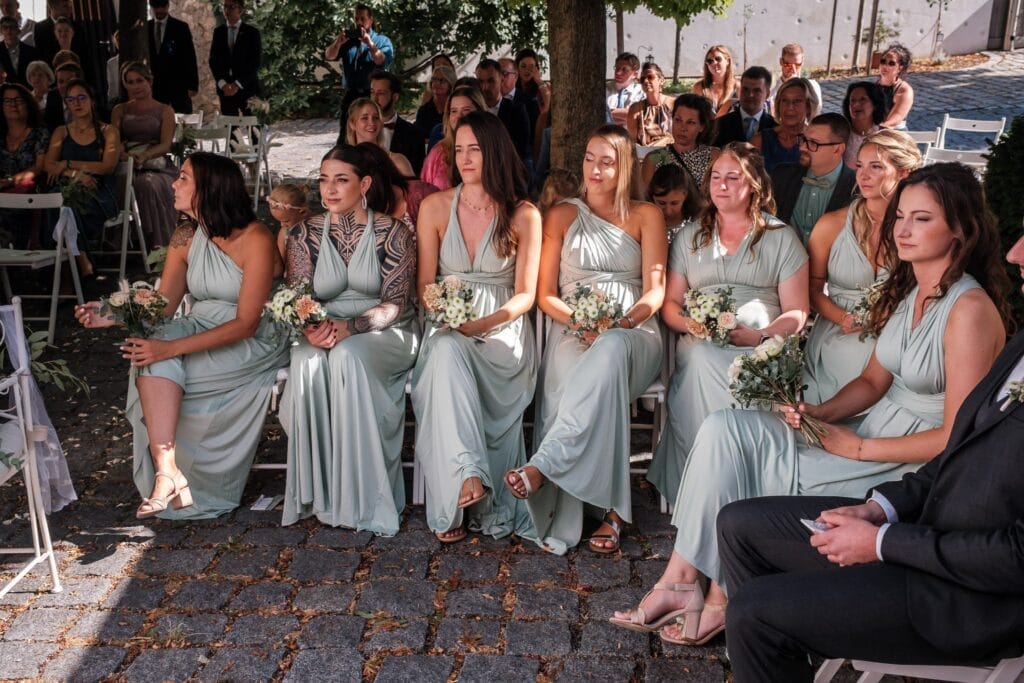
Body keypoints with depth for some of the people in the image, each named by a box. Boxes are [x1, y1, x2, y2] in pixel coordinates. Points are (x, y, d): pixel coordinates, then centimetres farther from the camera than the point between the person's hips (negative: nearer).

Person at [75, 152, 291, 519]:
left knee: (158, 365, -25)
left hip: (253, 341, -5)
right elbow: (161, 307, 2)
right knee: (153, 357, -26)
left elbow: (246, 323, -22)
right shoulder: (186, 237, 2)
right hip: (199, 327, 5)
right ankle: (168, 474, -30)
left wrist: (173, 348, -29)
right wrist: (115, 316, -19)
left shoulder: (255, 239, -18)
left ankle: (168, 473, -16)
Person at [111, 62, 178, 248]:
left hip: (157, 165, -2)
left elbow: (165, 145, -2)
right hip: (128, 166, 2)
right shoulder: (120, 111, 21)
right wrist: (124, 155, -17)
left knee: (150, 183, -37)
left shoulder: (165, 111, 12)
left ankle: (159, 245, -33)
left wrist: (144, 156, -23)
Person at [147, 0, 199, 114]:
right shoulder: (146, 27, 8)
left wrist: (193, 85, -7)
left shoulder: (181, 27, -1)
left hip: (179, 85, -2)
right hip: (154, 86, 3)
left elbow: (190, 58, -3)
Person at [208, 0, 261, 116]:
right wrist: (222, 83, -8)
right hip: (224, 88, 3)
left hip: (247, 88, -2)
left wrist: (238, 84, -13)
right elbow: (213, 60, 7)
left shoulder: (252, 32, 0)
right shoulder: (218, 32, 10)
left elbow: (256, 63, -6)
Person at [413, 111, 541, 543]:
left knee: (451, 356, -33)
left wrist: (484, 322, -17)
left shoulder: (524, 215, 3)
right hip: (448, 326, 1)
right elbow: (424, 284, 8)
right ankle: (467, 476, -40)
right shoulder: (435, 207, 8)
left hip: (503, 329, -1)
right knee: (445, 352, -36)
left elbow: (525, 295, 1)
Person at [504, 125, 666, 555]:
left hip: (633, 333, 0)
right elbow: (545, 295, 9)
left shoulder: (646, 216, 14)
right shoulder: (562, 216, 16)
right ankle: (610, 511, -39)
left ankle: (543, 466, -45)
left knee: (610, 352, -40)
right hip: (572, 331, 1)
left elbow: (655, 291, 4)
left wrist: (621, 323, -16)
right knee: (574, 378, -37)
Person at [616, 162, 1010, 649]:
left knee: (746, 477, -16)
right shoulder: (909, 292, 9)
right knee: (724, 429, -9)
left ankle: (721, 599, 6)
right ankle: (681, 581, -7)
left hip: (911, 469, -8)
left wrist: (860, 447, -15)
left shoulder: (970, 310, -18)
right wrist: (819, 414, -3)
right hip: (872, 435, 8)